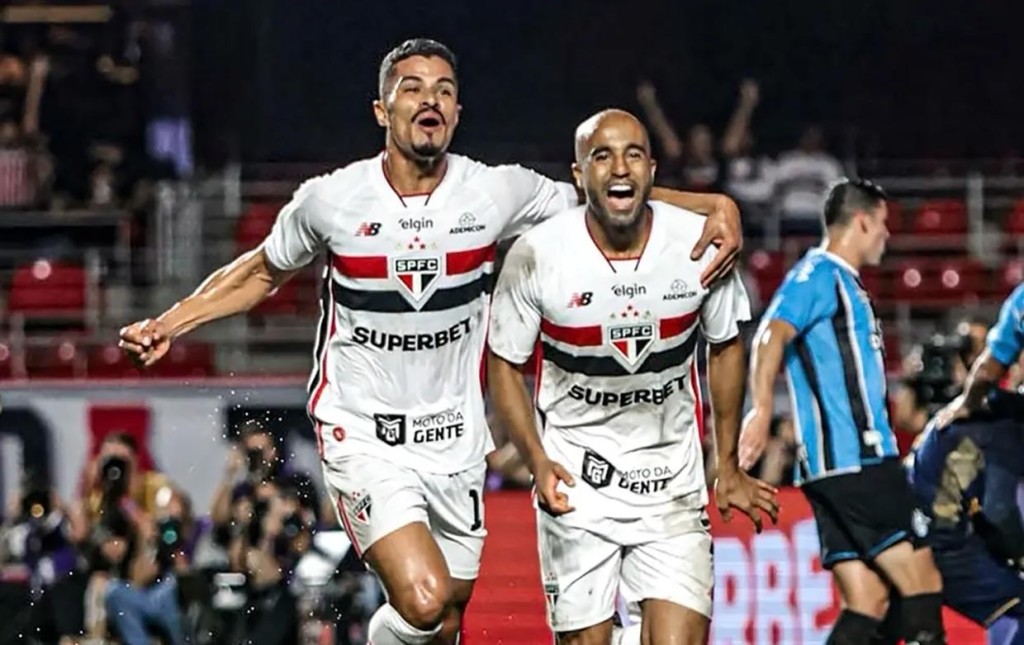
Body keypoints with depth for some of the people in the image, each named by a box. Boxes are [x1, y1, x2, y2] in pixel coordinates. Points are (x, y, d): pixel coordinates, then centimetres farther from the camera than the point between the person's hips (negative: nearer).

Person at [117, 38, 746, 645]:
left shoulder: (496, 193, -6)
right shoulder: (330, 199, -8)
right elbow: (262, 272, 11)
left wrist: (715, 207, -8)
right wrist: (170, 323, 1)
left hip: (455, 440, 3)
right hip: (364, 435, -3)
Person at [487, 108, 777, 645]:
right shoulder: (536, 255, -13)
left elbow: (726, 347, 8)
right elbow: (504, 363, 0)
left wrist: (728, 466, 12)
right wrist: (538, 462, -12)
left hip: (672, 482, 1)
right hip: (576, 484, -1)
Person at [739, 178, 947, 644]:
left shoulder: (841, 282, 24)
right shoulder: (820, 274, -6)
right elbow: (772, 335, -23)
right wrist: (762, 409, -38)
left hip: (860, 461, 10)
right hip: (853, 463, -10)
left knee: (867, 600, 5)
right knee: (922, 585, -10)